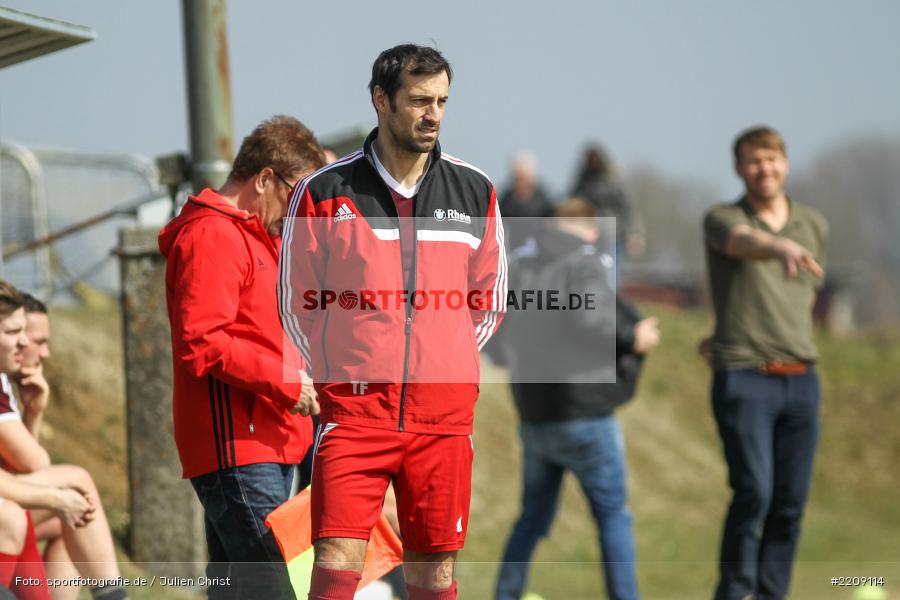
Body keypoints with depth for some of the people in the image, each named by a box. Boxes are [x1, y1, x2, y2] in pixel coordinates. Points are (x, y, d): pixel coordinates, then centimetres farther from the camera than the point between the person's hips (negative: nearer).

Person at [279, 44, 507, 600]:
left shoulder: (475, 191, 7)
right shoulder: (324, 192, 0)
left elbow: (489, 301, 18)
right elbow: (296, 302, 8)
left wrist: (443, 364, 11)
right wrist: (342, 371, 6)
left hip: (445, 410, 3)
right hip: (354, 407, -2)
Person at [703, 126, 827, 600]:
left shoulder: (814, 225, 11)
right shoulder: (722, 219, -4)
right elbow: (745, 242, -28)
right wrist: (781, 248, -49)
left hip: (800, 382, 4)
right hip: (743, 380, -4)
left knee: (790, 503, 2)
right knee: (753, 492, -16)